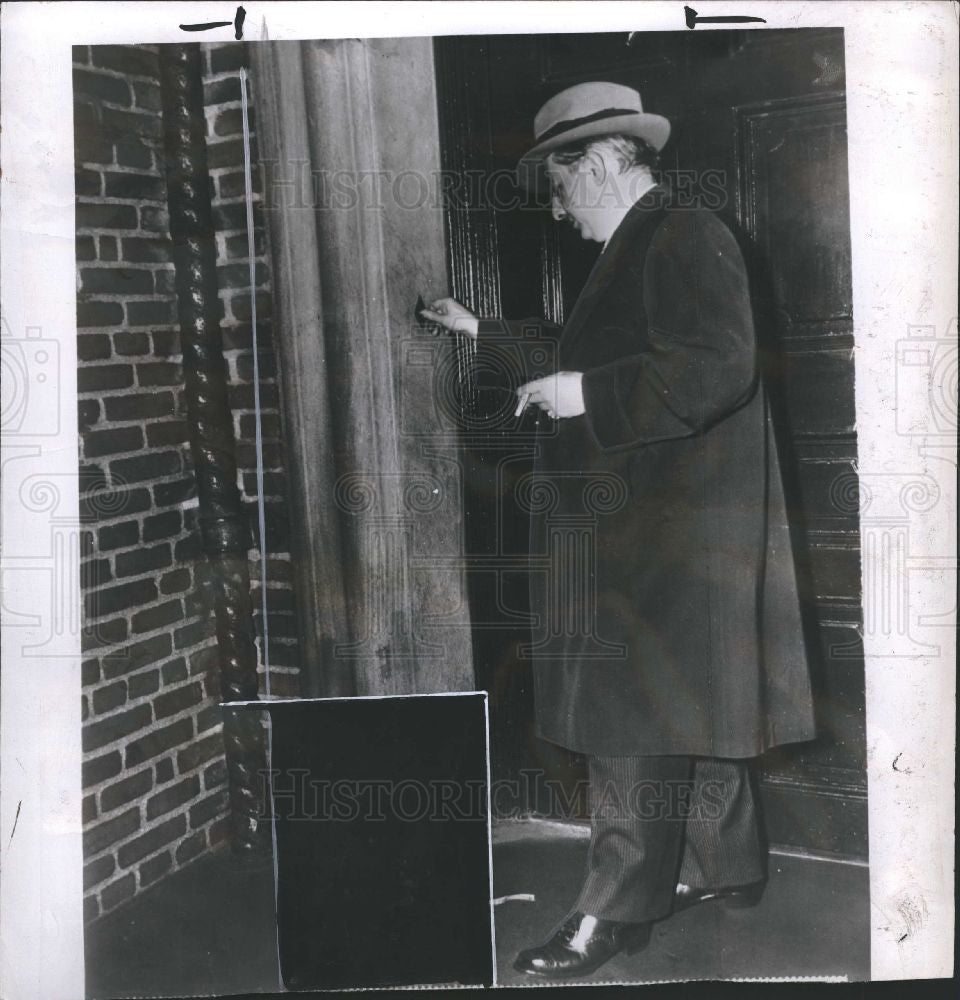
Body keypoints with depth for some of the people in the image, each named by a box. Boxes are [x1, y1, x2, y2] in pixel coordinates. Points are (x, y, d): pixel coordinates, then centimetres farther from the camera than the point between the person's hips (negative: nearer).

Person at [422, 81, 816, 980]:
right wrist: (486, 334, 32)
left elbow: (715, 368, -26)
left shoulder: (683, 237, -14)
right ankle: (724, 868, 31)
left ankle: (618, 910, 5)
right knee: (685, 707, 17)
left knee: (635, 718, -5)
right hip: (642, 522, 10)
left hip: (667, 528, -10)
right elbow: (587, 345, 30)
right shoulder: (636, 248, 17)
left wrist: (587, 395, -23)